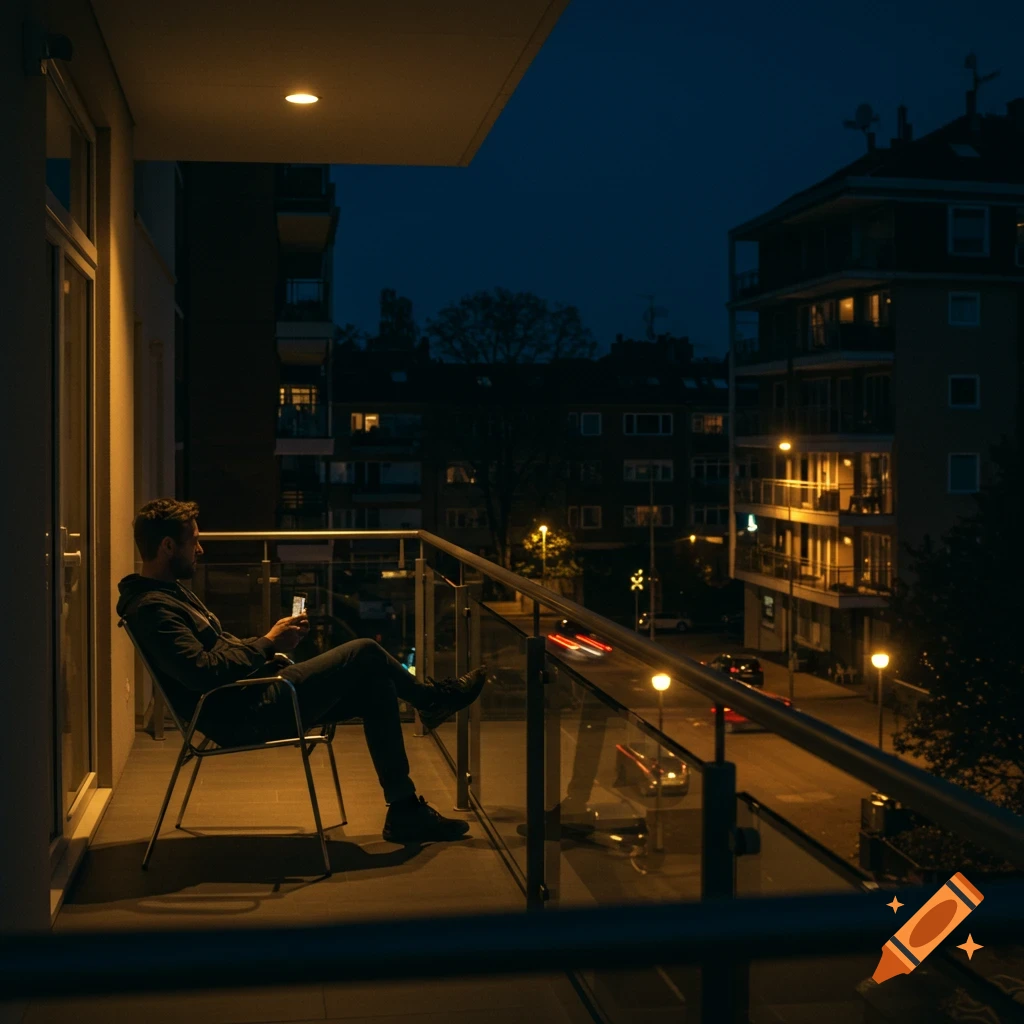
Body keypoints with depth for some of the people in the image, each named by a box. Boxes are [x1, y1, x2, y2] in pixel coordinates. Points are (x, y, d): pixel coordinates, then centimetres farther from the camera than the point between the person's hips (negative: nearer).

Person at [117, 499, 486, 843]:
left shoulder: (170, 592, 16)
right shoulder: (151, 609, -18)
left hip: (248, 697, 11)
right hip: (241, 717, -11)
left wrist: (271, 642, 7)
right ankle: (432, 697, 16)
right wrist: (268, 643, -16)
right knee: (364, 653, -10)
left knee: (375, 687, 5)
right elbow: (203, 672, -28)